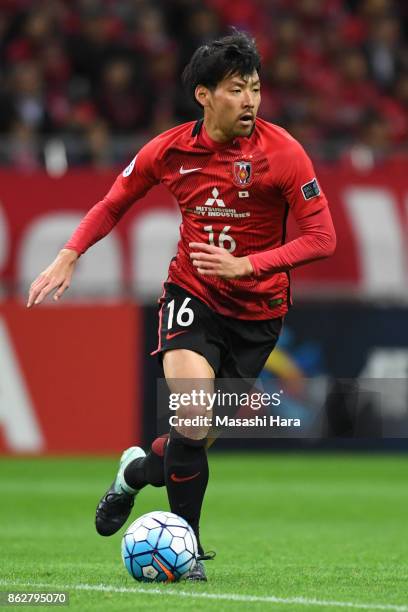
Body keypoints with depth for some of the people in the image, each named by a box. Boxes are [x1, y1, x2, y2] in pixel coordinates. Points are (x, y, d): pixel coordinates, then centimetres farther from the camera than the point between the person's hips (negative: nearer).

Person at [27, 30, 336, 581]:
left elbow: (321, 237, -16)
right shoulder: (170, 150, -6)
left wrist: (246, 265, -25)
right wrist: (68, 257, 0)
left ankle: (138, 469, 38)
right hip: (192, 295, 0)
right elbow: (113, 205, 11)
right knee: (194, 417, -22)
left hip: (257, 309, 0)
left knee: (199, 438, 3)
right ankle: (186, 546, -4)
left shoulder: (281, 152, -15)